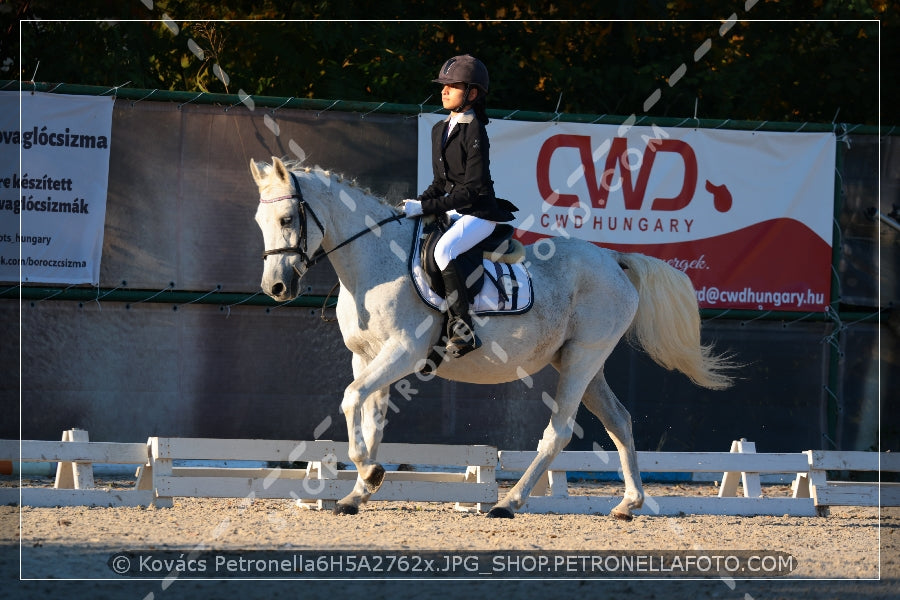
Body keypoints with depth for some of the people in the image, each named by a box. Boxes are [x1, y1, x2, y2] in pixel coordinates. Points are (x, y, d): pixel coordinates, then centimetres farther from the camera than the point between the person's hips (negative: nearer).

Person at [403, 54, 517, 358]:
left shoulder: (474, 133, -13)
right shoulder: (440, 131, 13)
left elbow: (472, 189, -19)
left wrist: (427, 207, -21)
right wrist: (417, 203, 0)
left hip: (479, 214, -10)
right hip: (453, 212, 10)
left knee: (443, 250, -34)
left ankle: (463, 329, -35)